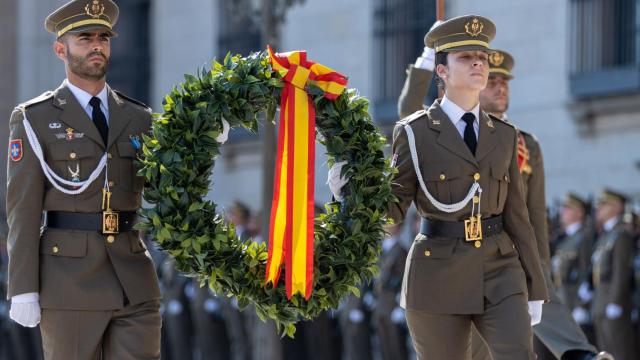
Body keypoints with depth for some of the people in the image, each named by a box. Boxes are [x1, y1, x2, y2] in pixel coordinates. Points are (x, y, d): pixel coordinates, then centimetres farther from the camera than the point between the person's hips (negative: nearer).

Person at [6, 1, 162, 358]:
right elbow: (23, 209, -3)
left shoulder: (138, 118, 13)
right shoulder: (34, 119, 1)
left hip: (135, 284, 4)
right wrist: (23, 290, -9)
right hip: (69, 285, -3)